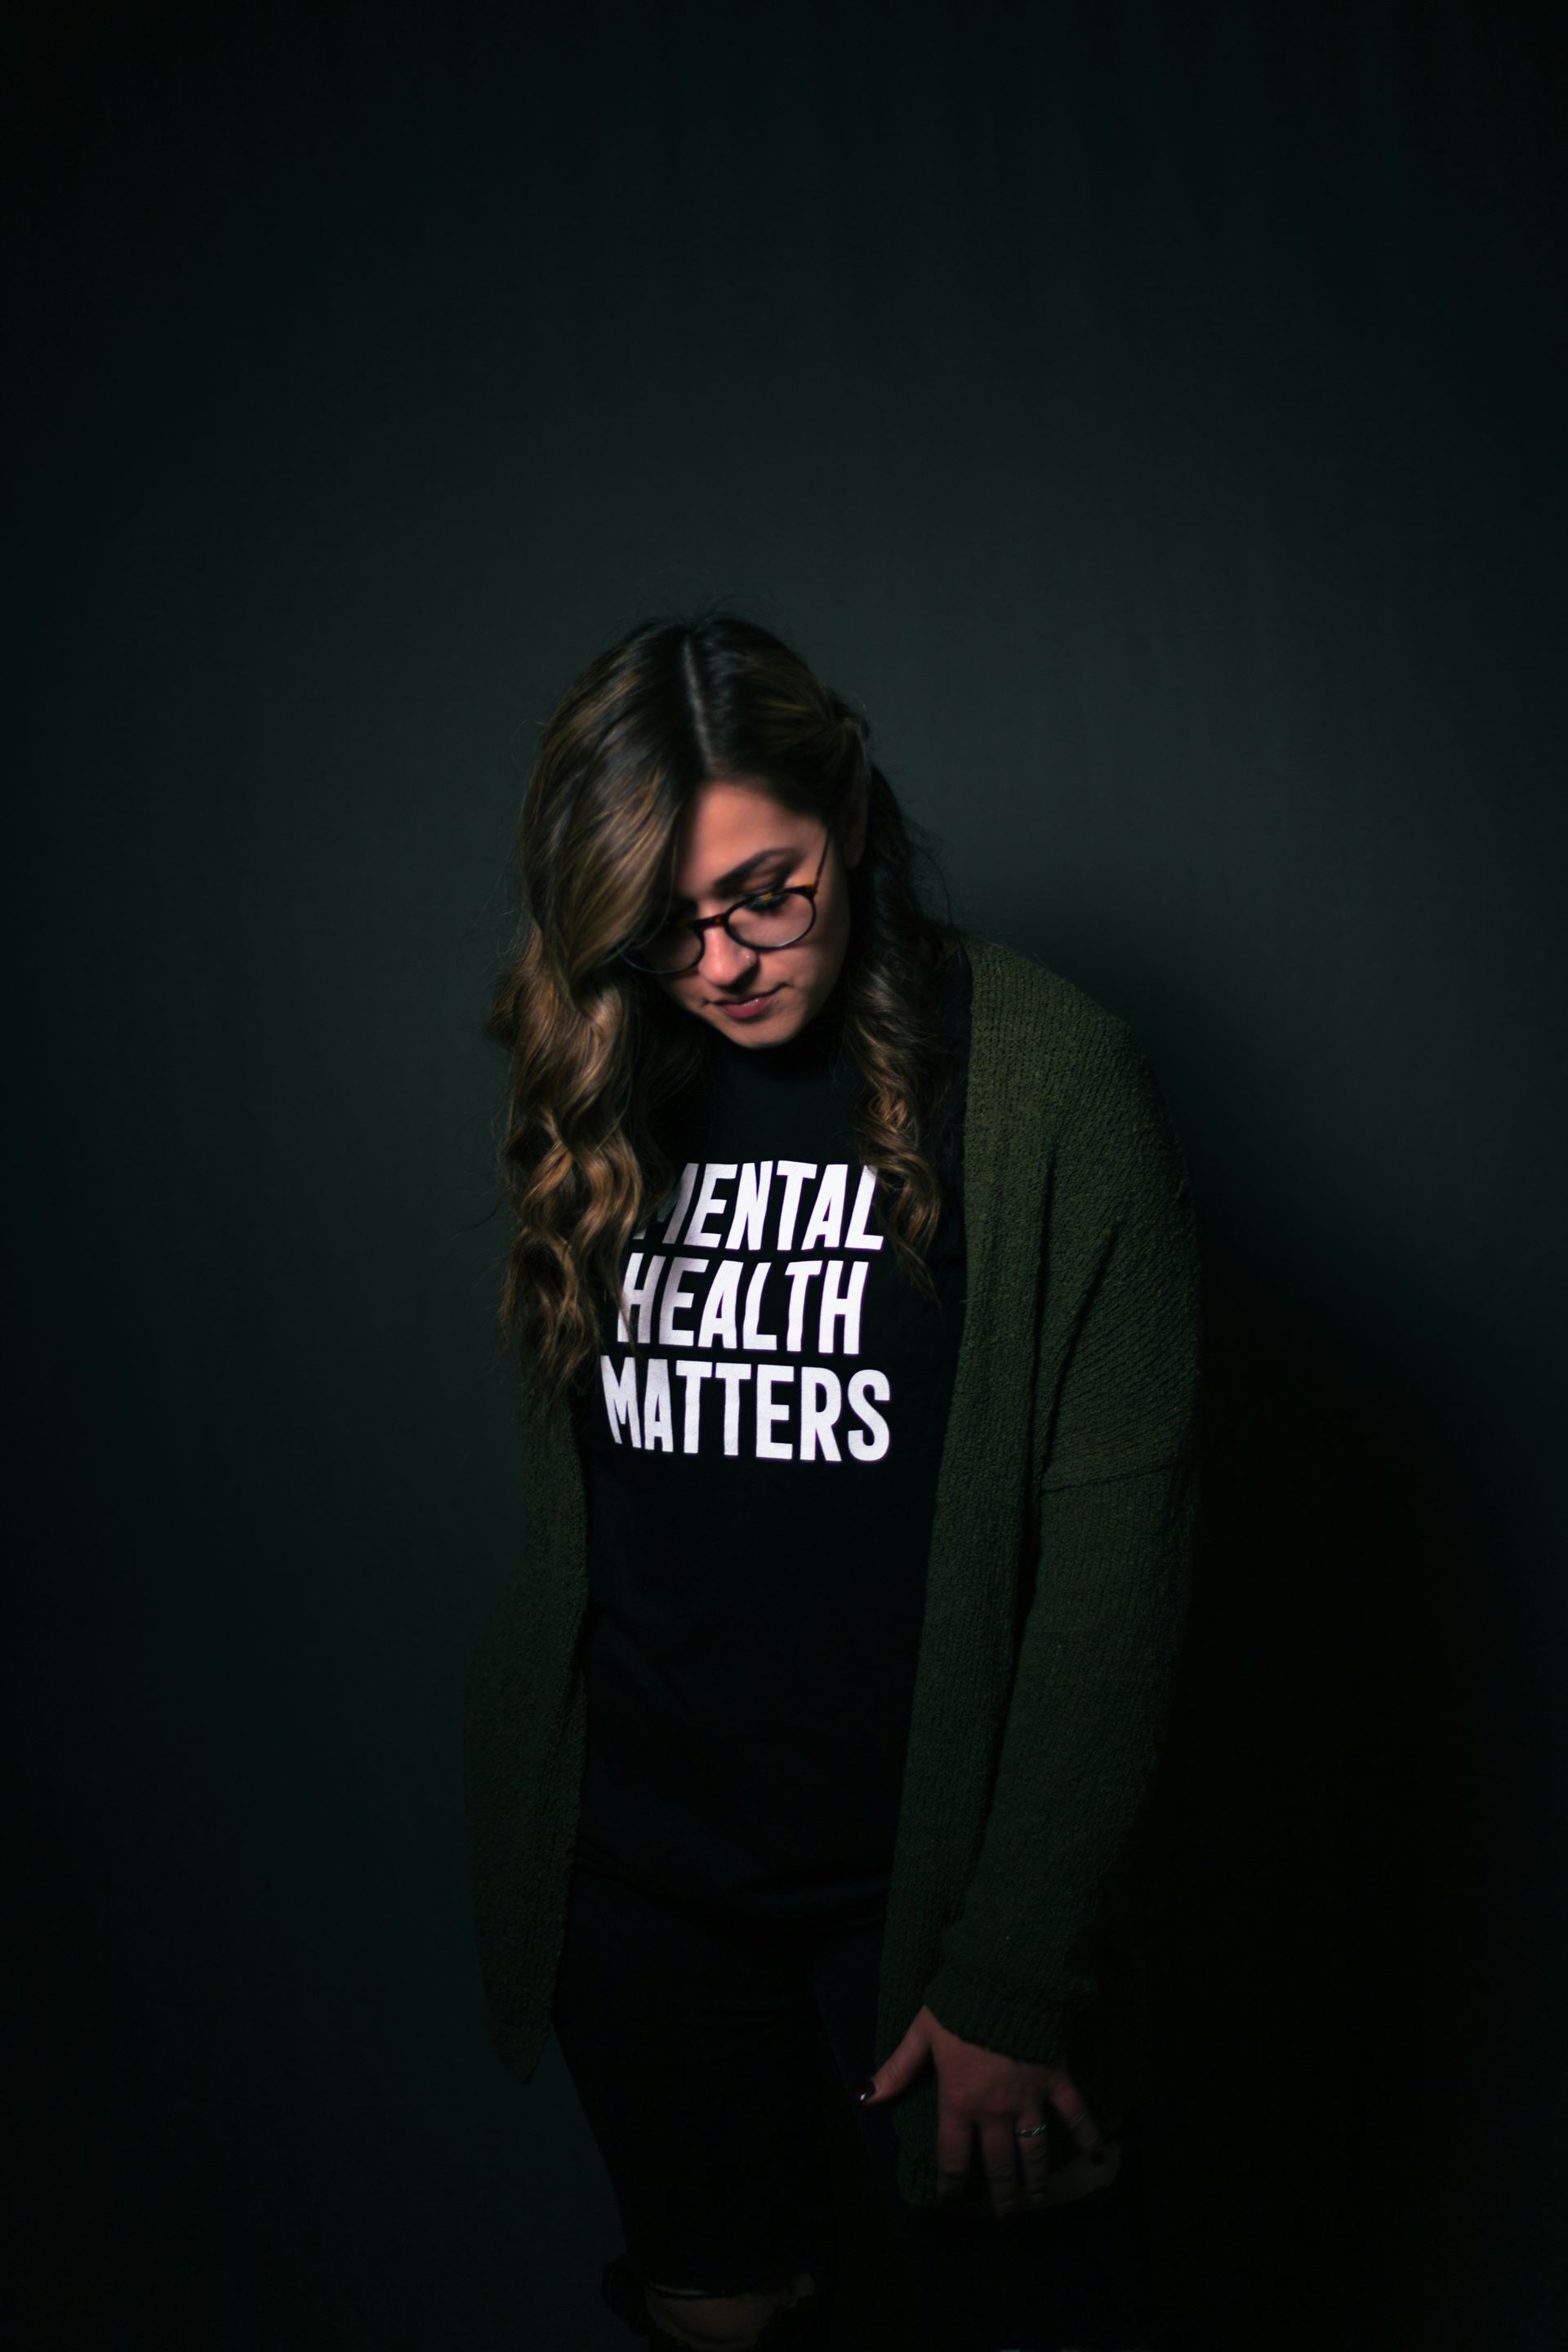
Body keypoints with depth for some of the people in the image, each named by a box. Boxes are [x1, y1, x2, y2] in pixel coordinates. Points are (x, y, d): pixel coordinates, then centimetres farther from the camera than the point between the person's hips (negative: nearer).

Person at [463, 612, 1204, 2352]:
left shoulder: (1051, 1083, -13)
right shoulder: (600, 1100, 1)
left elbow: (1114, 1546, -14)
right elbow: (563, 1521, 8)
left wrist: (1012, 1974, -14)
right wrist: (535, 1823, 6)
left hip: (935, 1879, -3)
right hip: (636, 1883, 4)